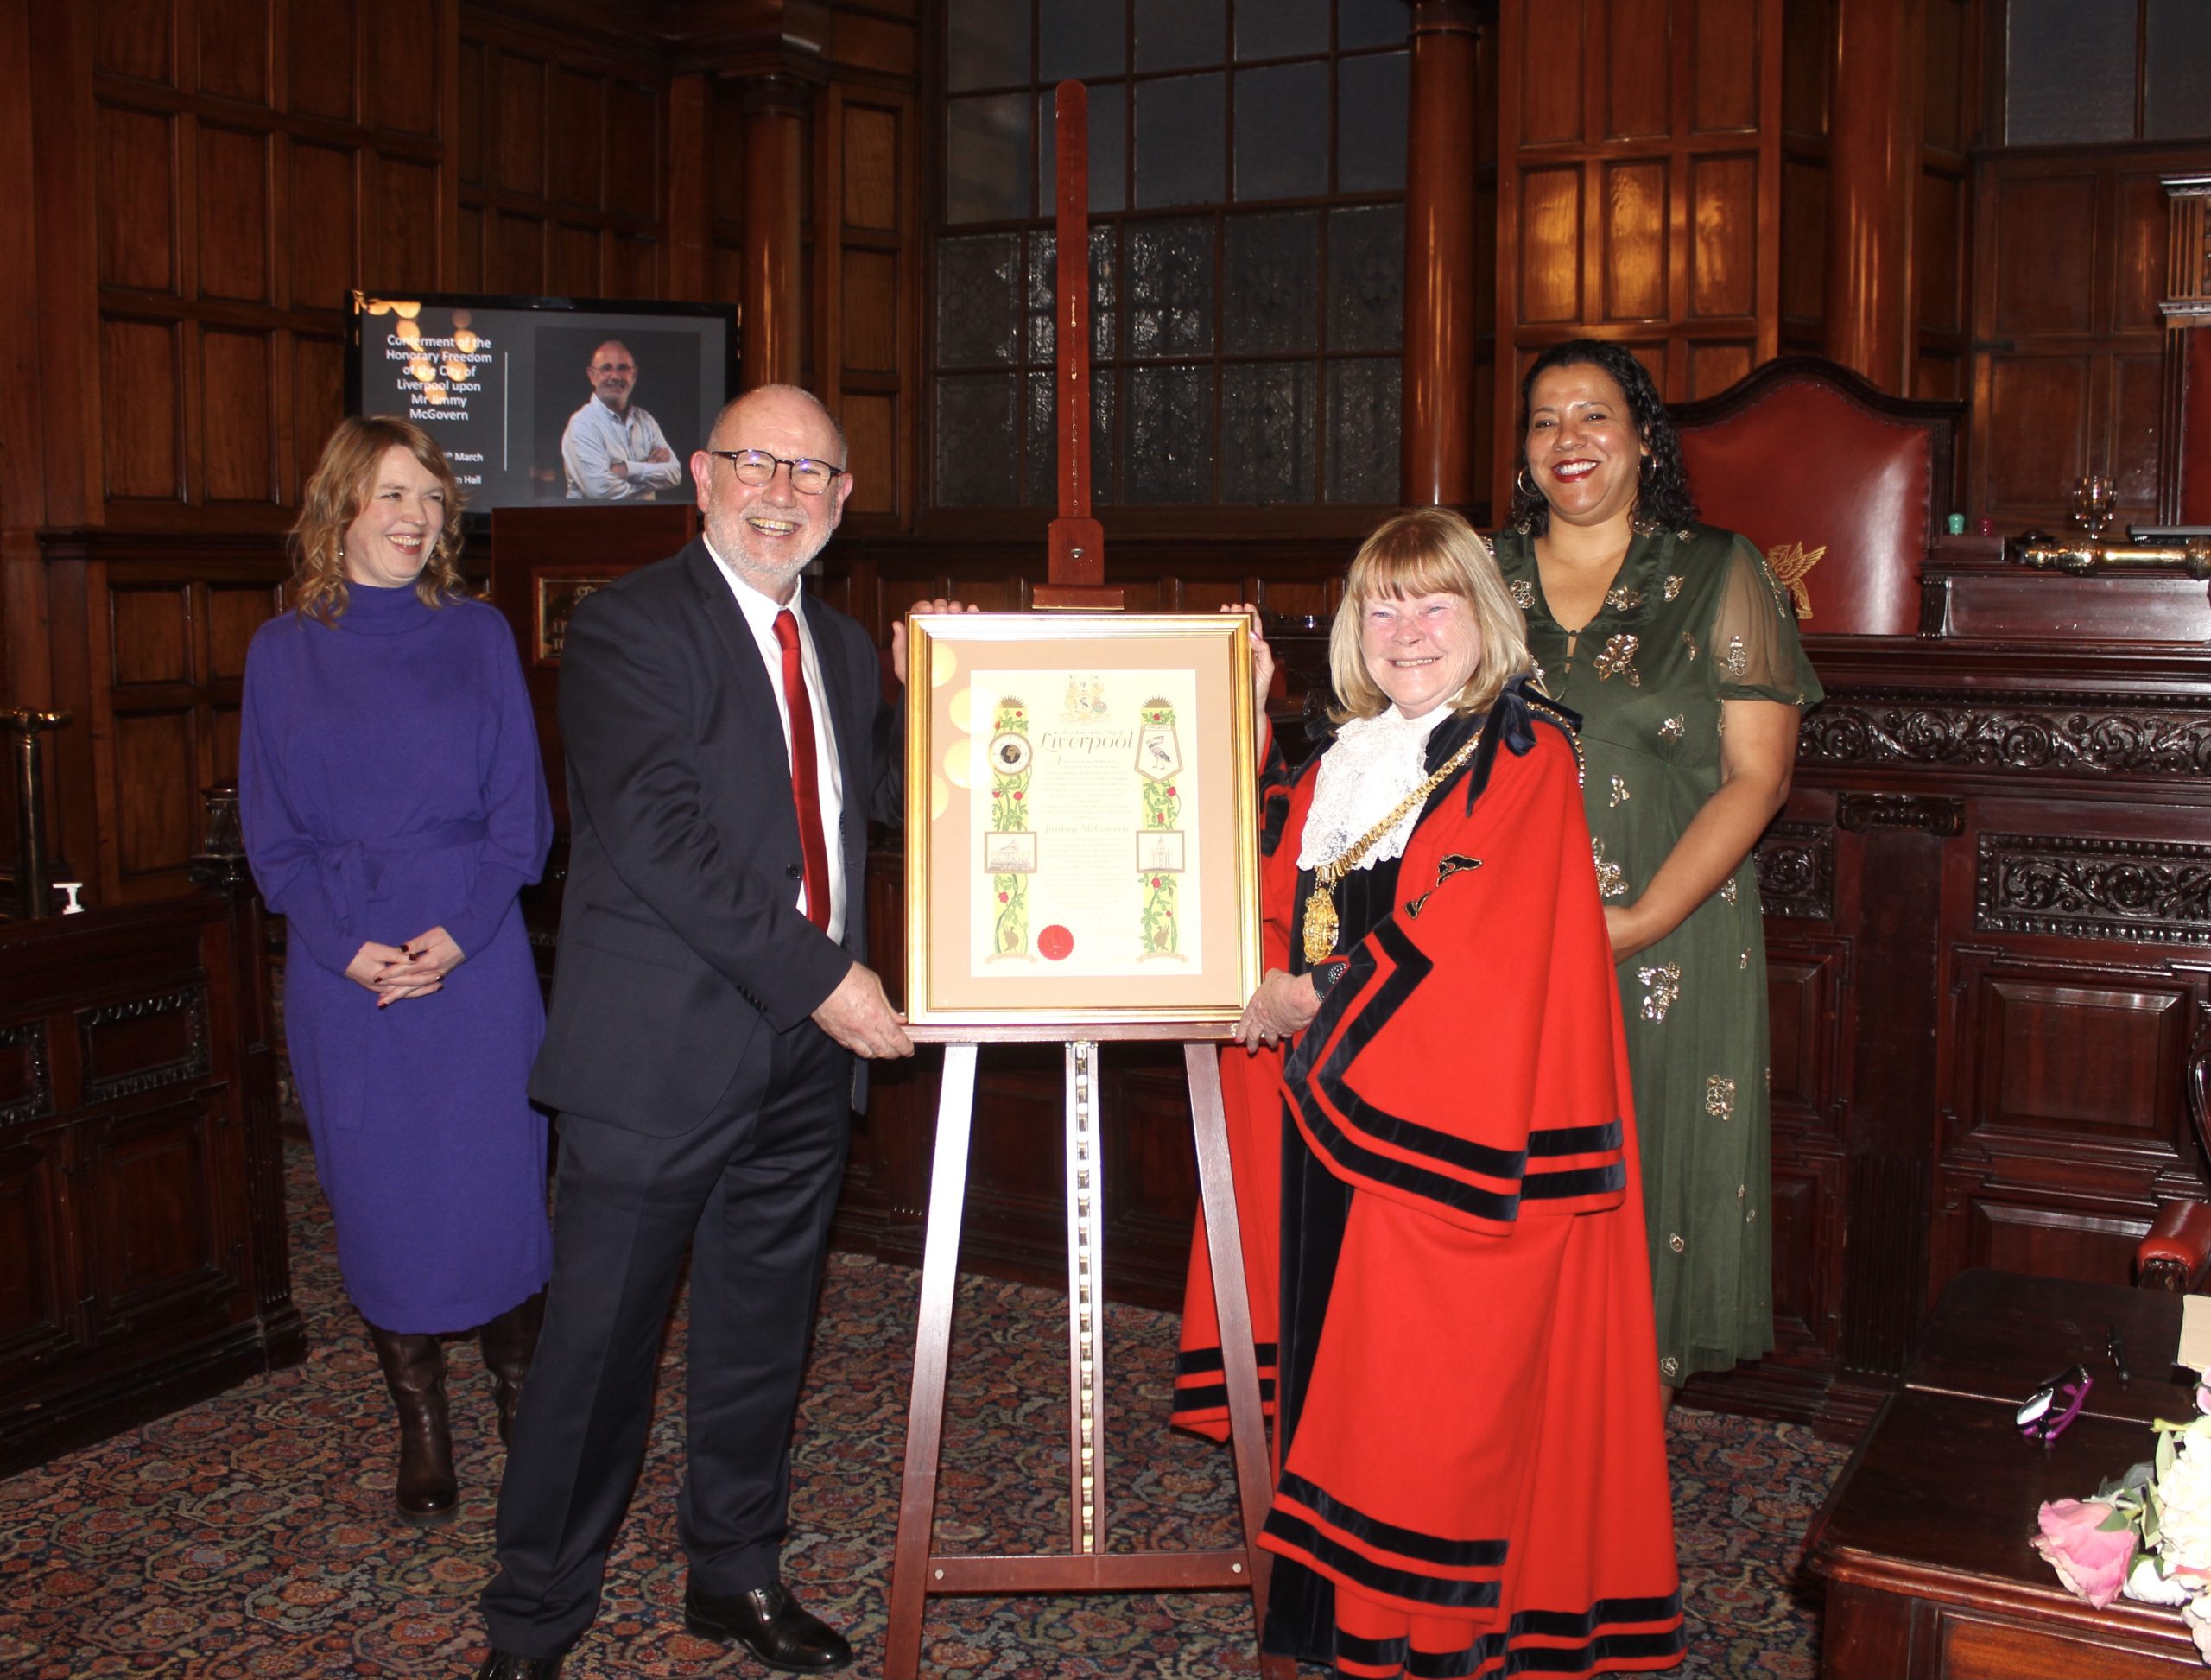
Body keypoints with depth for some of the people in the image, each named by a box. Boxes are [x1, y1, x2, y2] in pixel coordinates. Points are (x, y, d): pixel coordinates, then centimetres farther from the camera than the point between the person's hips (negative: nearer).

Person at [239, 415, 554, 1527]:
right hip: (342, 968, 0)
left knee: (499, 1176, 1)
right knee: (378, 1194, 5)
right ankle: (420, 1422, 20)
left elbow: (522, 812, 2)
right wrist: (348, 946, -11)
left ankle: (519, 1384, 22)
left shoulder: (478, 636, 6)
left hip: (477, 959, 0)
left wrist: (459, 932, -11)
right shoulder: (284, 651, 6)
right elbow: (272, 832, 3)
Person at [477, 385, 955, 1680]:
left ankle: (737, 1573, 35)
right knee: (602, 1343, 4)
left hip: (808, 1047, 7)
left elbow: (892, 796, 20)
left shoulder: (841, 644, 14)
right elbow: (662, 834, -19)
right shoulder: (628, 627, -9)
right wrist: (817, 974, -20)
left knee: (764, 1333, 17)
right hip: (663, 1049, -6)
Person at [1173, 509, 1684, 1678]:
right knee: (1342, 1350, 11)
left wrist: (1315, 997, -10)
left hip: (1455, 1124, -6)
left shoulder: (1524, 752, -7)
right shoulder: (1344, 762, 15)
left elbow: (1474, 932, -17)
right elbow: (1265, 887, 16)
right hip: (1333, 1117, 7)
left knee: (1437, 1383, -2)